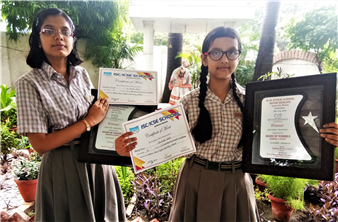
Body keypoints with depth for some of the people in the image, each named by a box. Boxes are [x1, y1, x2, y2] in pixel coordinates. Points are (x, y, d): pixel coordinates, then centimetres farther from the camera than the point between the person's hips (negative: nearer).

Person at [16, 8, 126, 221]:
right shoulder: (29, 83, -14)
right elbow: (40, 144, -17)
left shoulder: (82, 74, 1)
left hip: (97, 161, 5)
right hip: (63, 169, -4)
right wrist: (89, 122, -18)